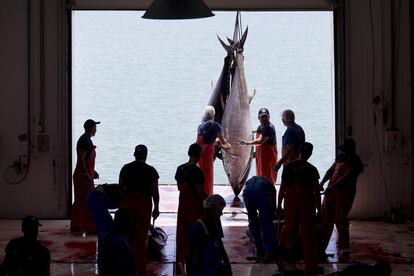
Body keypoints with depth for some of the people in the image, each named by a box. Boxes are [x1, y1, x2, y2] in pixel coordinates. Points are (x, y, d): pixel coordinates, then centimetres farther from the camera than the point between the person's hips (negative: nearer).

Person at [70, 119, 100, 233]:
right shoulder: (84, 141, -15)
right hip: (84, 176, -11)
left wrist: (92, 171, 26)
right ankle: (90, 227, -8)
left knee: (79, 201, 14)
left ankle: (75, 226, 20)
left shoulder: (87, 140, 17)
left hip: (80, 175, 11)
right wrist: (86, 174, -26)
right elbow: (81, 159, -22)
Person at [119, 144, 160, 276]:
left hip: (127, 202, 2)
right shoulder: (151, 171, -6)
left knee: (127, 235, 14)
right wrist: (156, 208, 5)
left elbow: (120, 188, 6)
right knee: (141, 237, 3)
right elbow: (155, 192, -5)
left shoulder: (125, 168, 2)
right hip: (144, 203, -2)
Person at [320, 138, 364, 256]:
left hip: (345, 192, -8)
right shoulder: (340, 156, 14)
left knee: (339, 219, -6)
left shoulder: (355, 161, -11)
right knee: (326, 217, 7)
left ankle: (344, 247, 6)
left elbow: (346, 177, -21)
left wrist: (332, 187, -29)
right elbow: (331, 170, 14)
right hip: (332, 190, 8)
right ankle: (321, 245, 13)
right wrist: (322, 183, 0)